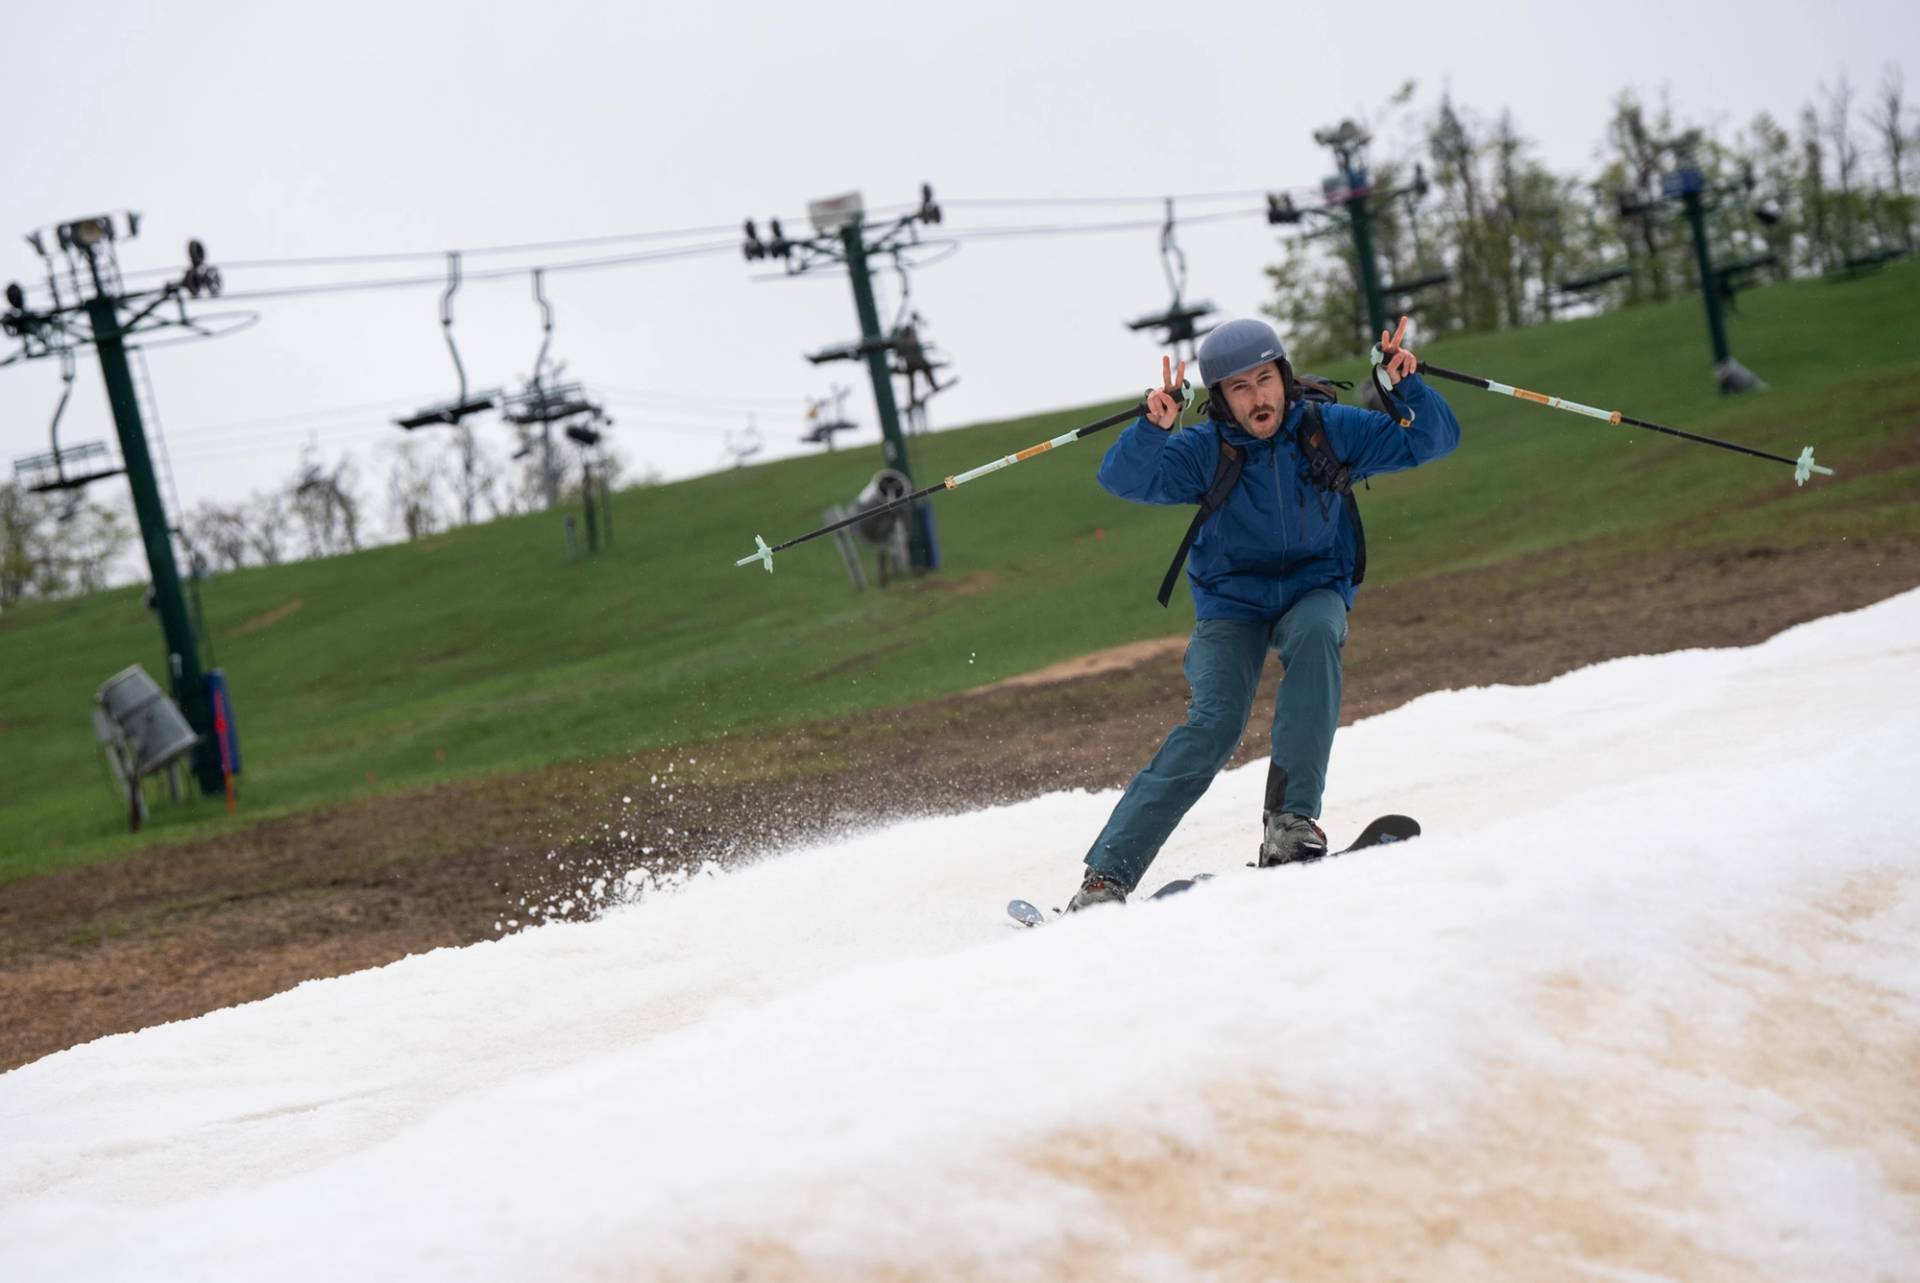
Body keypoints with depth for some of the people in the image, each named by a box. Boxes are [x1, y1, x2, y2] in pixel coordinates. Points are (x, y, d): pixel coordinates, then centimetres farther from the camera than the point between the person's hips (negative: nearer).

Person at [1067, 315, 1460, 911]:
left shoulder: (1331, 430, -10)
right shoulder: (1207, 450, -13)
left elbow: (1433, 440, -7)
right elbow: (1125, 480, -25)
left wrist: (1407, 386, -26)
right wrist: (1153, 428, -43)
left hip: (1316, 590, 1)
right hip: (1232, 601, -1)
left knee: (1315, 634, -36)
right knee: (1213, 725, -22)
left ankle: (1290, 816, -34)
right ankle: (1106, 875, -23)